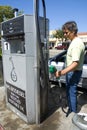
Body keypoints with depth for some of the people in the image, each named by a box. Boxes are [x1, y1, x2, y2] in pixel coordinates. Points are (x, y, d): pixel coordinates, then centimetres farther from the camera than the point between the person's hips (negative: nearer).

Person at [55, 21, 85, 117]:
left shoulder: (77, 44, -26)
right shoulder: (73, 42, 8)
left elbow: (75, 63, -34)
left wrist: (62, 72, -41)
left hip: (74, 72, -10)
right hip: (71, 71, 10)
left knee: (72, 91, 4)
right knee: (69, 90, 22)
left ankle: (73, 111, 25)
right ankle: (70, 107, 42)